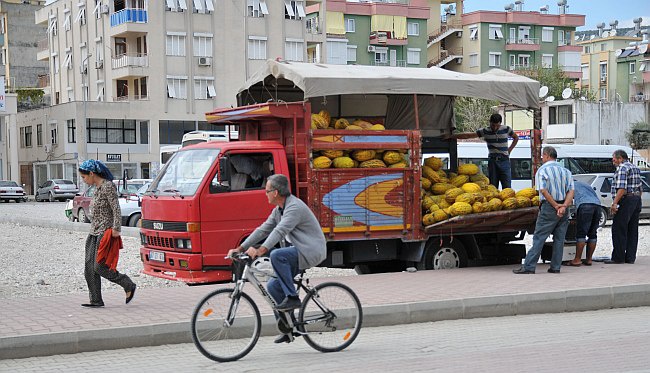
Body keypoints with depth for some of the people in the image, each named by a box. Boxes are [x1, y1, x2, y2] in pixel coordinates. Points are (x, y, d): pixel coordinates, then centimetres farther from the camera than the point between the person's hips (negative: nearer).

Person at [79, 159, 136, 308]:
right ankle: (96, 300, 7)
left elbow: (116, 209, -17)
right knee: (89, 268, 3)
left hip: (105, 232, -9)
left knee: (99, 267, -11)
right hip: (94, 233, 9)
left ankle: (129, 286, 4)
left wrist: (116, 229, -22)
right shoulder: (97, 188, 14)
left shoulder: (108, 186, -12)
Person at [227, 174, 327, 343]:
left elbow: (280, 231, -31)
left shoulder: (294, 207, -18)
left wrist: (261, 250, -41)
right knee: (273, 286, 4)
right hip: (300, 252, 10)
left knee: (277, 255, -32)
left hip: (312, 251, -10)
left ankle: (292, 297, -22)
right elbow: (263, 229, 12)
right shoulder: (279, 210, 13)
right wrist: (240, 248, 5)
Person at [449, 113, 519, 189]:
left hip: (504, 160, -1)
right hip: (492, 161, 1)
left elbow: (516, 138, 19)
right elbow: (467, 135, 0)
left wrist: (509, 150, 6)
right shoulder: (485, 131, 1)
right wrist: (450, 136, -5)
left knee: (506, 187, -7)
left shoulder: (506, 129, 1)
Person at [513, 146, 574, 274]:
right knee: (559, 238, 9)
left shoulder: (542, 170, -4)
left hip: (549, 207, -5)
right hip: (563, 208, 5)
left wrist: (556, 206, -10)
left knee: (539, 237, -4)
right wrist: (563, 206, -11)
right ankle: (555, 267, 9)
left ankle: (529, 267, -6)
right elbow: (571, 191, 1)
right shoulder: (566, 171, 13)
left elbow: (544, 191, -15)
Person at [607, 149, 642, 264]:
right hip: (637, 200, 9)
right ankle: (630, 257, 11)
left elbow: (622, 188, -21)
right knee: (632, 230, 10)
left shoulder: (622, 168, -11)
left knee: (618, 230, -5)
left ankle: (618, 257, -5)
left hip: (626, 200, -9)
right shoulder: (635, 168, 19)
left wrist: (614, 203, -22)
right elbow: (640, 188, 20)